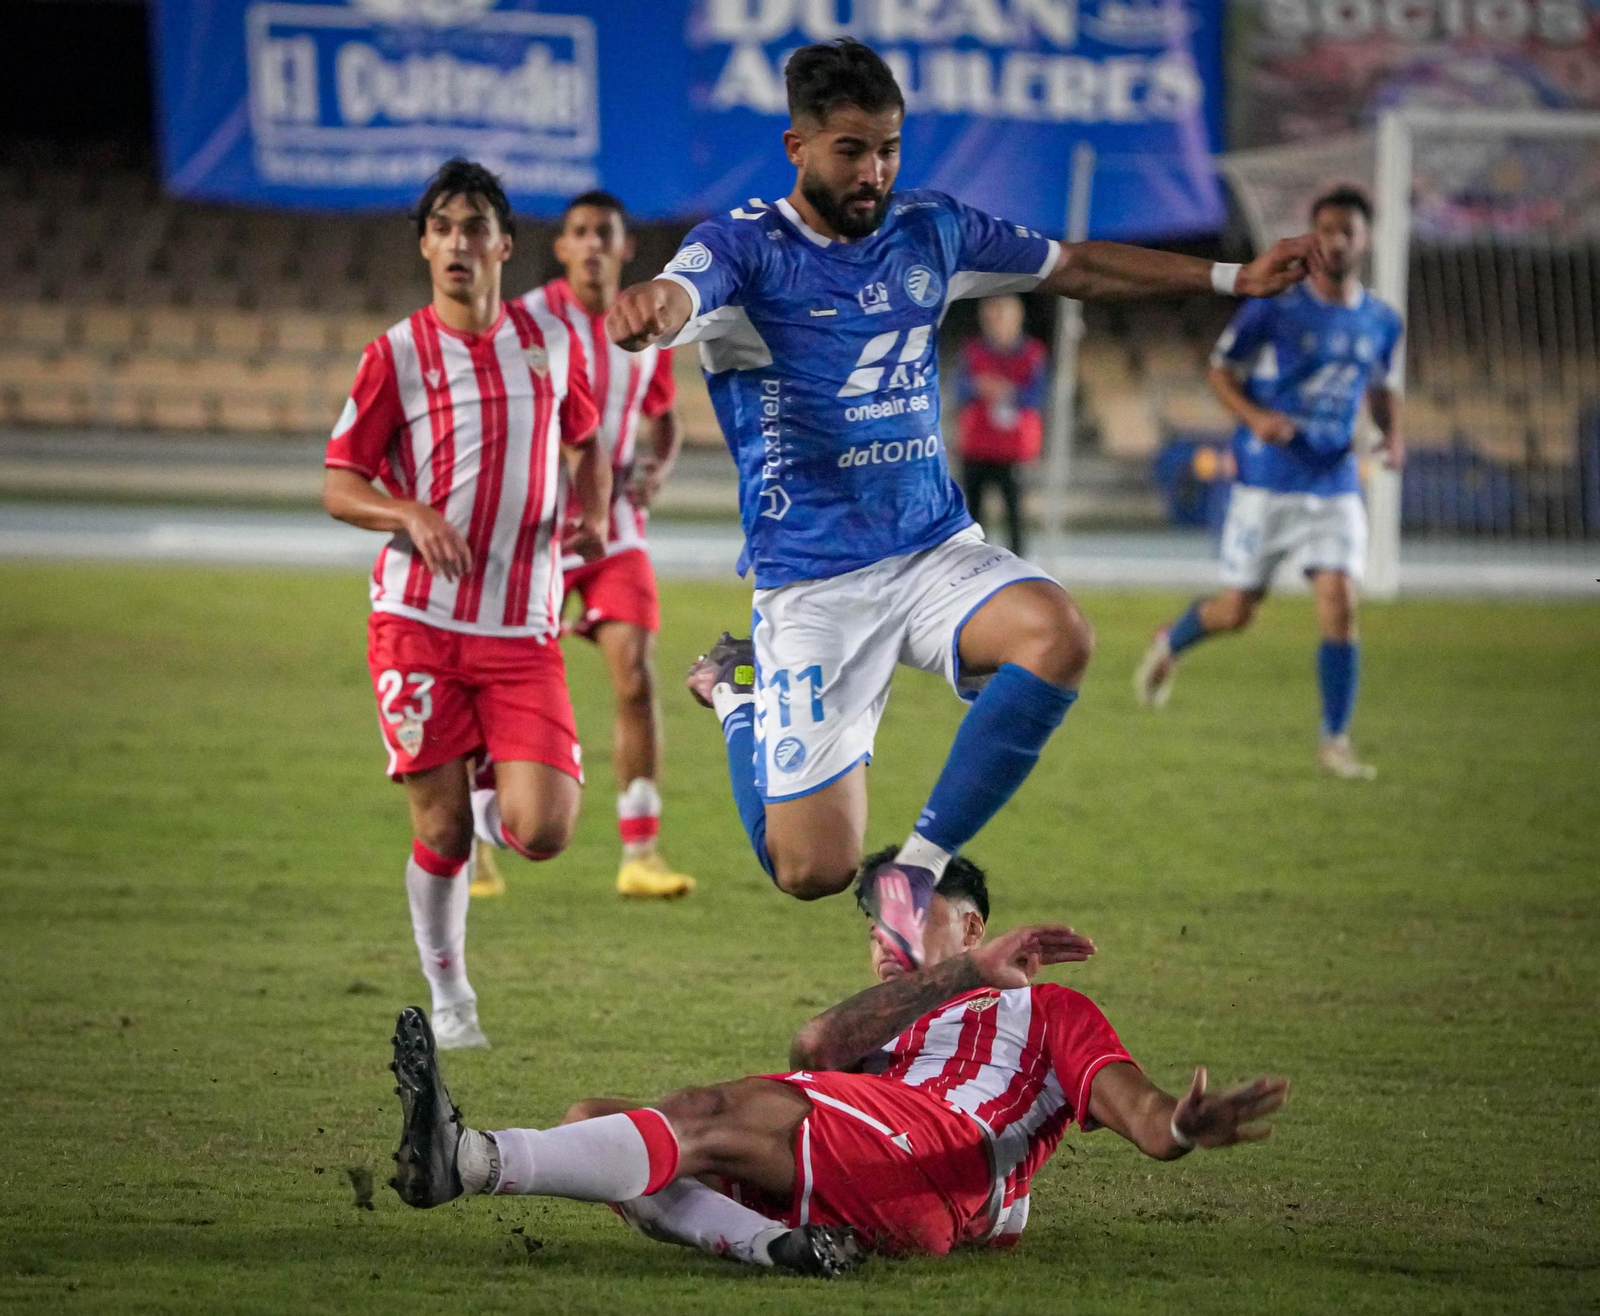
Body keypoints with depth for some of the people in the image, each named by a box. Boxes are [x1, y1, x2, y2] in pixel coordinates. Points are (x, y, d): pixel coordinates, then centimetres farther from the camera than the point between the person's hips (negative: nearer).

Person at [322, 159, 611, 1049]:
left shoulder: (551, 338, 8)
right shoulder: (397, 354, 0)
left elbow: (585, 442, 25)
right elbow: (339, 486, 2)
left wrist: (593, 515, 5)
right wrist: (413, 515, -18)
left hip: (524, 632, 2)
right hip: (418, 623, -2)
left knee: (542, 833, -11)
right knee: (442, 829, -2)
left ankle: (500, 782, 25)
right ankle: (449, 998, 19)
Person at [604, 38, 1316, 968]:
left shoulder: (930, 232, 8)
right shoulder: (744, 248, -9)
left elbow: (1077, 266, 21)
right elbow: (678, 299, -31)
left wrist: (1234, 278, 20)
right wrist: (643, 312, -57)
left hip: (937, 550, 4)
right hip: (812, 581, -4)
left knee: (1058, 635, -31)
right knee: (813, 871, -9)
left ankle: (918, 868, -15)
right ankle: (738, 693, 25)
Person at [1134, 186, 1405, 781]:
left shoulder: (1382, 322, 5)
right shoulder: (1275, 306, -9)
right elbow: (1219, 369, -1)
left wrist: (1392, 433, 3)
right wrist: (1254, 416, -20)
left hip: (1336, 486, 3)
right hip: (1267, 483, -3)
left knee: (1340, 607, -11)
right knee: (1236, 612, 3)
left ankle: (1334, 741, -1)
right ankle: (1170, 644, 37)